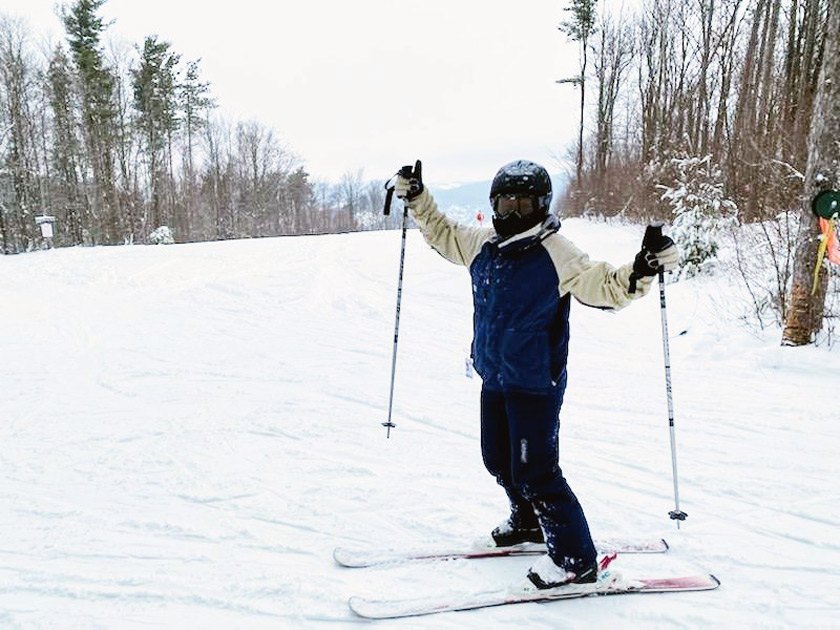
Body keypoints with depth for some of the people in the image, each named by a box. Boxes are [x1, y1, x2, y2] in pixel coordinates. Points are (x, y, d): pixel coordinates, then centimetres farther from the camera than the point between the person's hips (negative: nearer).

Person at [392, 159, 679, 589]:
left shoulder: (556, 252, -15)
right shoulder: (482, 246, 3)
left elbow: (603, 286, -22)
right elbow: (441, 233, 19)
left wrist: (639, 272, -39)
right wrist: (416, 198, 12)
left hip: (535, 384, -7)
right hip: (494, 378, 8)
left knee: (534, 472, -6)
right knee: (499, 460, 21)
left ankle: (576, 559, 12)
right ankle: (528, 521, 46)